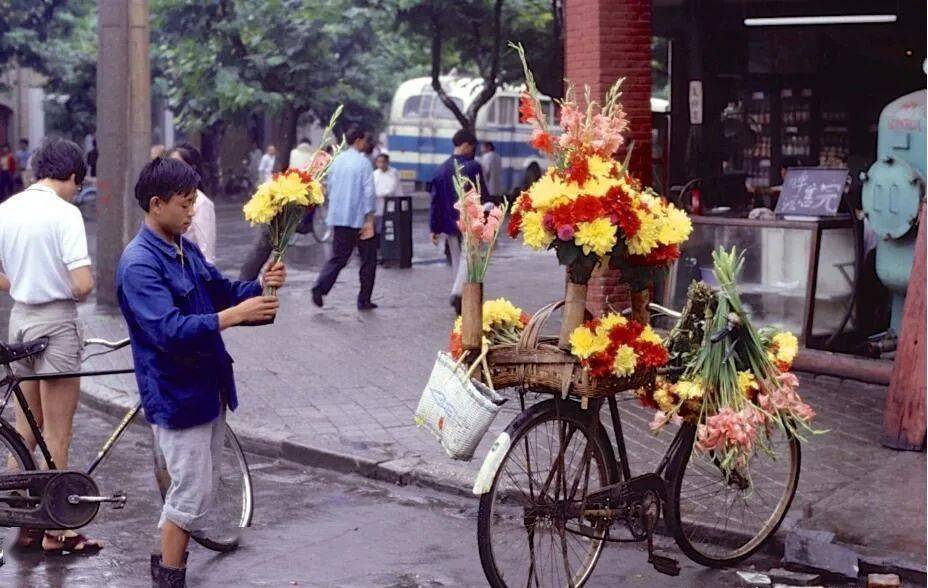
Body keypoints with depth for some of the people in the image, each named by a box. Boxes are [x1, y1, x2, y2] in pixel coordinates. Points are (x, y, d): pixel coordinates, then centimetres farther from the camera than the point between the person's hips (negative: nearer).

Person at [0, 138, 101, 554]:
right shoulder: (64, 213, -16)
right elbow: (82, 284, -21)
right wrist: (77, 289, 0)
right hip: (57, 323, -7)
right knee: (57, 437, 3)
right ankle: (56, 532, 11)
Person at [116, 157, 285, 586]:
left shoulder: (185, 250, 9)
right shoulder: (139, 263, -20)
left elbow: (222, 292, 16)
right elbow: (170, 330, -29)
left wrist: (261, 286, -5)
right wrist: (235, 316, -32)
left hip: (207, 386, 9)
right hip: (175, 393, -9)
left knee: (199, 487, 17)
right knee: (193, 491, -3)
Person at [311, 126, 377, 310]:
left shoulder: (337, 160, 9)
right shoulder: (363, 162, -10)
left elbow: (329, 186, 15)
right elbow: (368, 192, -14)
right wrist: (369, 220, -14)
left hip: (339, 218, 6)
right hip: (360, 218, -6)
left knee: (338, 257, 9)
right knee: (368, 259, 8)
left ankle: (319, 288, -12)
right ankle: (364, 300, 8)